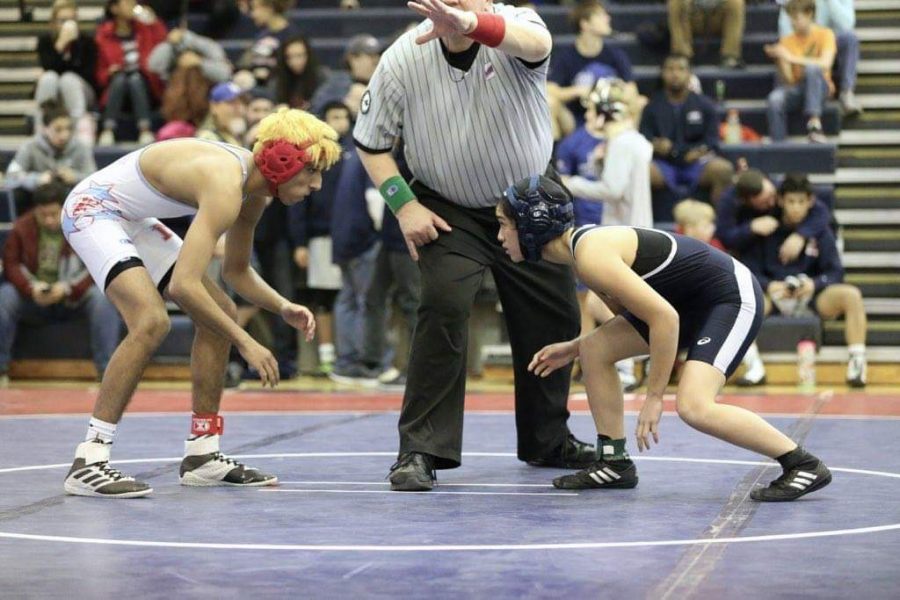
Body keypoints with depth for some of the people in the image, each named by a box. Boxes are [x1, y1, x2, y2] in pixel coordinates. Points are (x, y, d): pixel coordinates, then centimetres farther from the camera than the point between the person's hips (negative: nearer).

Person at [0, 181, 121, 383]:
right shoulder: (22, 228, 0)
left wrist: (67, 288, -26)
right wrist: (31, 287, -22)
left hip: (75, 299, -2)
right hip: (34, 299, 2)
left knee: (103, 297, -33)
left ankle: (106, 371, -32)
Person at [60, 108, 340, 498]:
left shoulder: (254, 193, -2)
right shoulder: (225, 187, -32)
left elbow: (237, 270, 13)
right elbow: (183, 285, -39)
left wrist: (283, 307, -5)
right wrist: (245, 342, -32)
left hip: (131, 219, 10)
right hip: (92, 209, -10)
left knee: (220, 313, 8)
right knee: (151, 321, -29)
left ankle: (202, 455, 15)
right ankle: (87, 463, -24)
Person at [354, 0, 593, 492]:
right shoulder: (402, 59, -18)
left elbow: (535, 42, -50)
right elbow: (371, 143, -4)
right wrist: (403, 205, -19)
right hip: (448, 211, -2)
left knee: (555, 317, 9)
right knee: (444, 305, -24)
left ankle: (548, 440, 33)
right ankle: (420, 449, -17)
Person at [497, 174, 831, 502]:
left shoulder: (591, 255, -25)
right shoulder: (581, 244, 5)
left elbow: (664, 317, -28)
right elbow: (634, 312, 17)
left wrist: (654, 397, -22)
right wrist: (574, 347, 10)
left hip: (734, 296, -10)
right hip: (693, 302, 10)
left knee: (693, 407, -24)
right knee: (595, 349, 6)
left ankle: (804, 465, -12)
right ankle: (614, 464, 14)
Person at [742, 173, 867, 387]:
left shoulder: (821, 231, 5)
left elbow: (835, 272, 1)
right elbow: (750, 271, -2)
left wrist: (814, 284, -20)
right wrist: (769, 285, -22)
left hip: (813, 297, 1)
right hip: (775, 297, -1)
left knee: (851, 295, -27)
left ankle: (857, 361, -27)